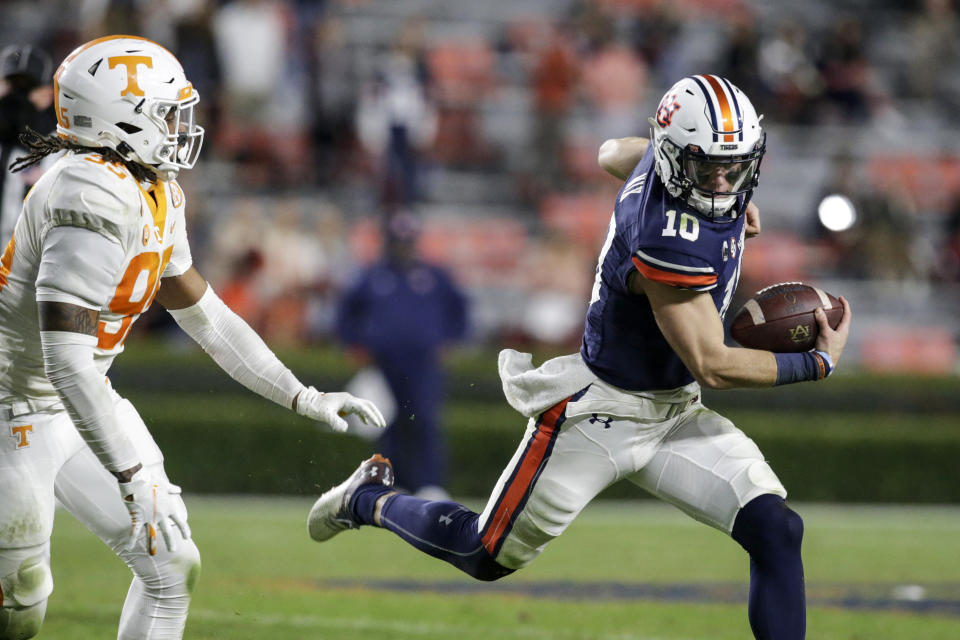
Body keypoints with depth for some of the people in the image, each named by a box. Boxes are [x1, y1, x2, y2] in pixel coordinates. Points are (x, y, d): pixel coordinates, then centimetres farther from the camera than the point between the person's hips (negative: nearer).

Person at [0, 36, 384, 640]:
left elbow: (202, 312, 17)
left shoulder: (156, 195, 3)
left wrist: (303, 397, 15)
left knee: (172, 569, 6)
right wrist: (134, 478, -33)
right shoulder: (98, 199, -28)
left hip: (81, 400, 10)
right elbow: (66, 361, -33)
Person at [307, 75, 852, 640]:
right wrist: (818, 362, -18)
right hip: (599, 414, -8)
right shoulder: (668, 242, -33)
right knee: (487, 557, 9)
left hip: (672, 413, 8)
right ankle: (369, 499, 36)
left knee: (776, 532, -9)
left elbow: (616, 152, 19)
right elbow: (710, 366, -27)